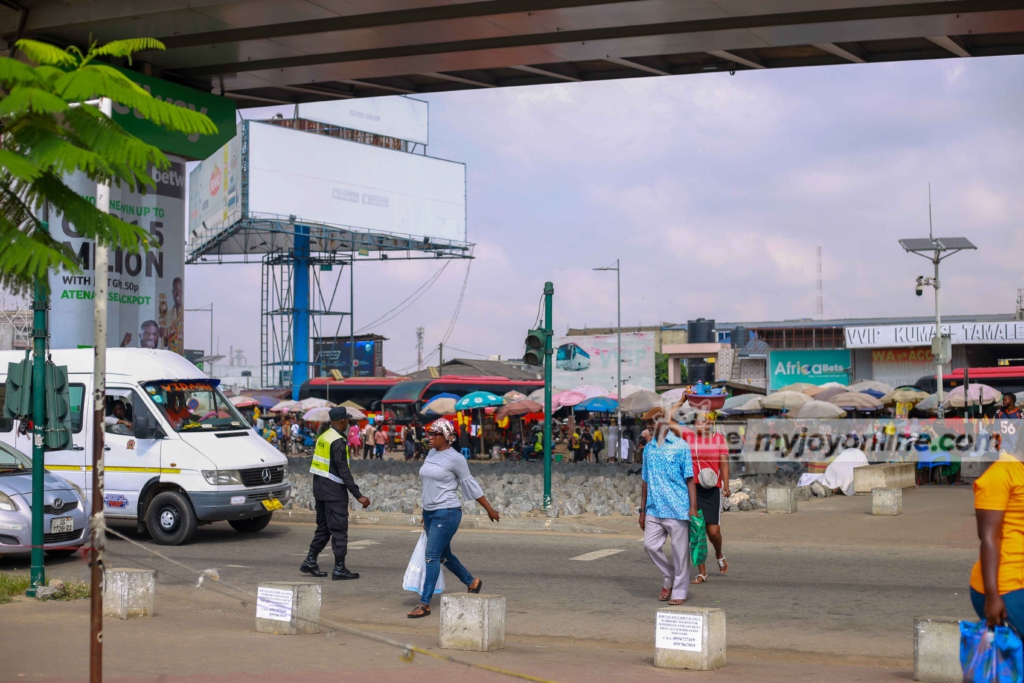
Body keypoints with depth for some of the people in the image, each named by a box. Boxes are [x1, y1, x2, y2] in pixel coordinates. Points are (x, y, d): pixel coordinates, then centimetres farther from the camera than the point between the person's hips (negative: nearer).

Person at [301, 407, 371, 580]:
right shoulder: (338, 441, -17)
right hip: (334, 490, -9)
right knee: (339, 529, -3)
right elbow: (343, 471, -21)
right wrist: (358, 495, -22)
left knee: (323, 527, 16)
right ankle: (339, 569, -1)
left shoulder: (323, 437, 10)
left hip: (320, 488, 9)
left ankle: (310, 562, 16)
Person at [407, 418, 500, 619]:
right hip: (430, 512, 8)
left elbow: (471, 485, -6)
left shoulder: (455, 458, -12)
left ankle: (424, 603, -9)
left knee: (432, 556, -11)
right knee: (443, 555, 17)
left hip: (447, 513, -8)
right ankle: (472, 582, 38)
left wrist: (490, 509, -1)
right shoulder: (431, 454, 10)